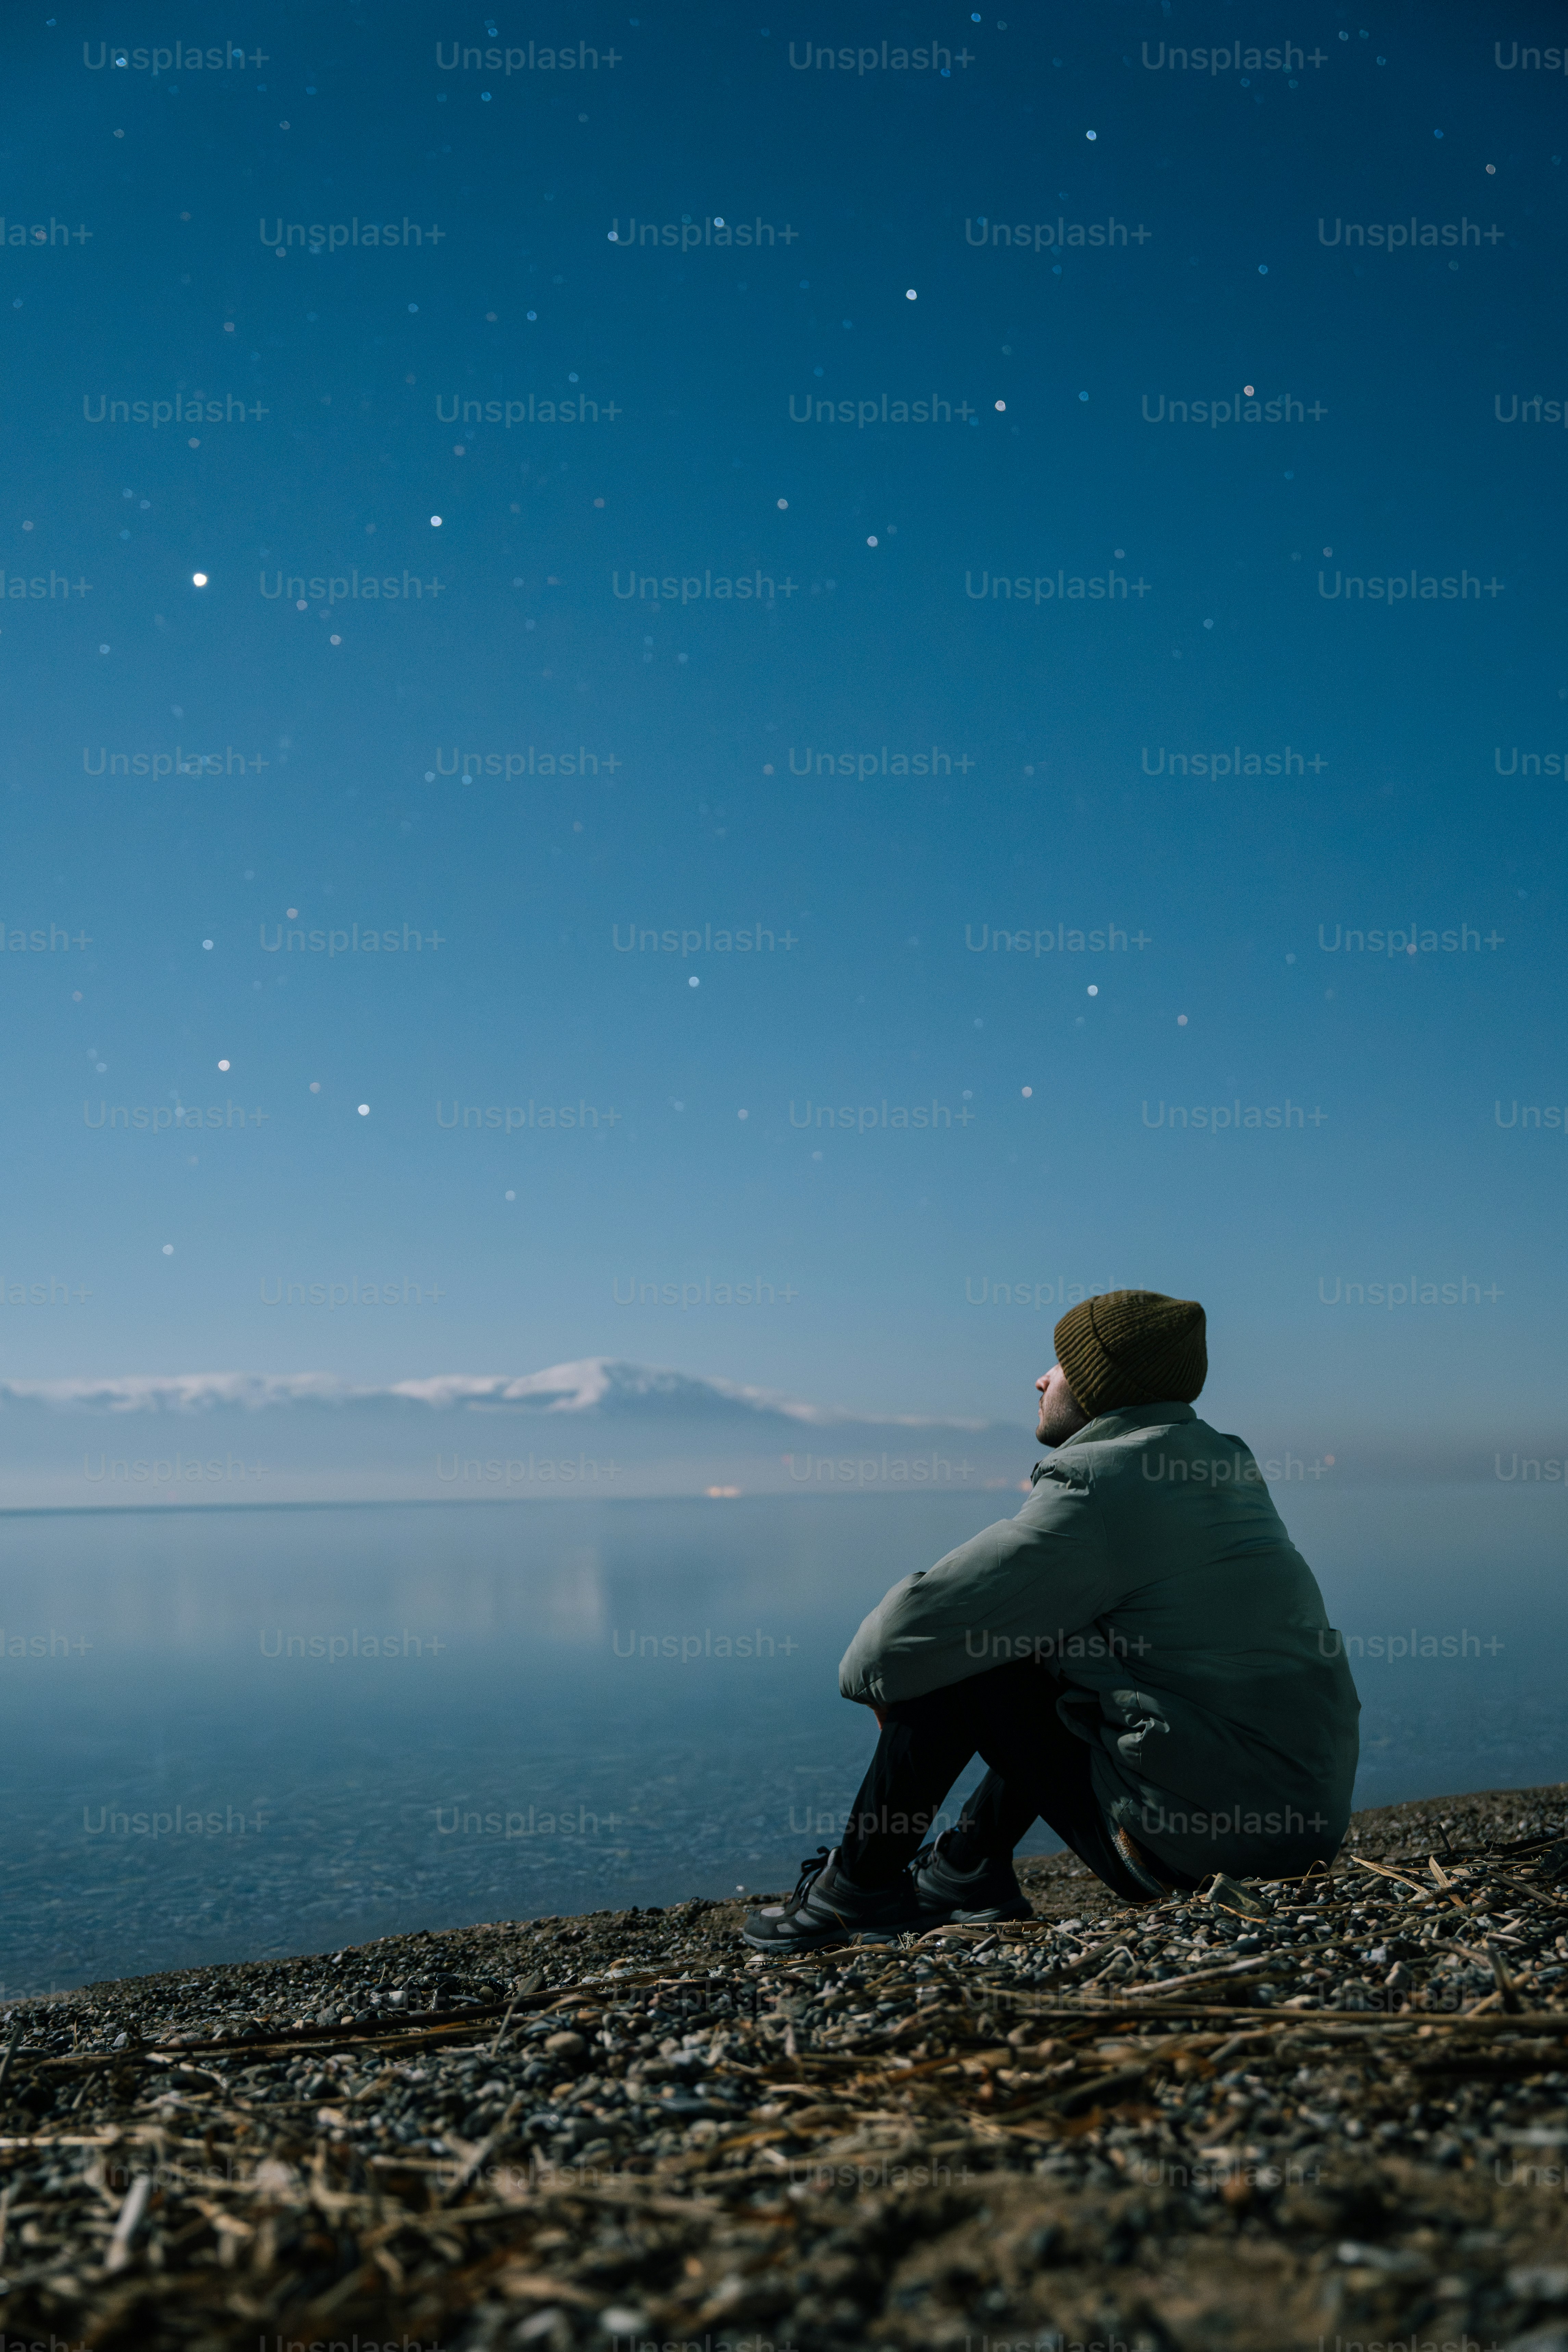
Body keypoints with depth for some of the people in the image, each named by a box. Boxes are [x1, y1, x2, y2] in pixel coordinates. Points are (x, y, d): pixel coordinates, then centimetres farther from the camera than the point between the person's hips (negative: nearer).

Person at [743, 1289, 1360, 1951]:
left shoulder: (1099, 1486, -15)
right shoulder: (1219, 1460, 12)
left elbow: (921, 1627, -14)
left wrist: (865, 1668, 8)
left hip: (1203, 1837, -9)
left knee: (954, 1657, -2)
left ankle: (859, 1885, 12)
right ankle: (966, 1869, 32)